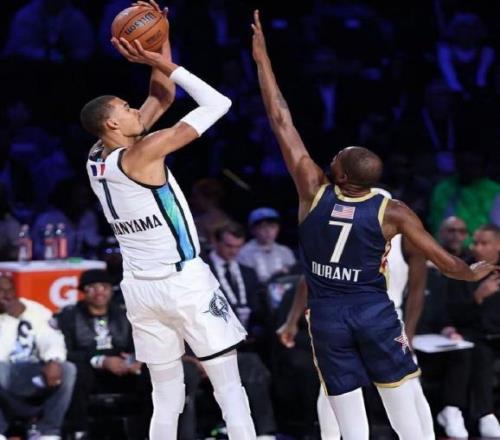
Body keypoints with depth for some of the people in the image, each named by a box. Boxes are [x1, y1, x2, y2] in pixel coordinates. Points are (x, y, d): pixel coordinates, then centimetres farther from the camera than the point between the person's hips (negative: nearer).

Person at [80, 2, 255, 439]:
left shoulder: (96, 161, 6)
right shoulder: (143, 154, -16)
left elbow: (161, 99, 15)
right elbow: (216, 104, -15)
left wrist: (162, 46, 7)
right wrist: (162, 63, -11)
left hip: (140, 287, 7)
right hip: (185, 282, -7)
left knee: (166, 397, 12)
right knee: (229, 386, 1)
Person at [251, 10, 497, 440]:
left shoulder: (314, 190, -6)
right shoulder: (392, 212, -7)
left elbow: (282, 122, -5)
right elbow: (442, 260, 0)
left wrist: (262, 59, -1)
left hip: (327, 316, 1)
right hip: (375, 313, -1)